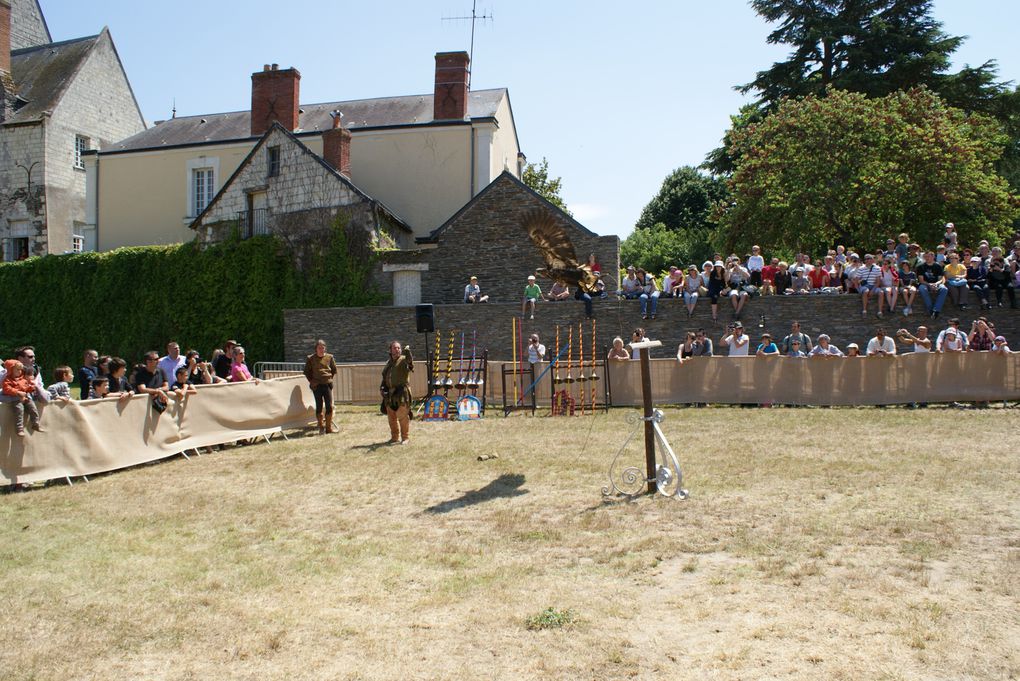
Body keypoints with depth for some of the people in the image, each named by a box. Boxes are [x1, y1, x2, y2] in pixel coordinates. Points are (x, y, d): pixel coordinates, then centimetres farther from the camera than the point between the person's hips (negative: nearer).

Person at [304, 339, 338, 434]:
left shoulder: (329, 357, 6)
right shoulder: (310, 359, 1)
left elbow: (334, 370, 16)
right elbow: (306, 372, 8)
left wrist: (331, 378, 7)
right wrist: (312, 381, 0)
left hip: (327, 384, 2)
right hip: (317, 385, -2)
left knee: (329, 406, -1)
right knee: (319, 406, 0)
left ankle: (329, 427, 7)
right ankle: (321, 427, 8)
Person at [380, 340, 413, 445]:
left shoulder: (403, 360, -2)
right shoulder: (389, 363, 18)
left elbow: (409, 361, -27)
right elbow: (385, 377, 27)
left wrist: (407, 352, -44)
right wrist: (382, 387, 14)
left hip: (401, 392, -6)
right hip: (390, 393, 7)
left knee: (403, 416, -5)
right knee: (391, 417, 11)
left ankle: (405, 437, 4)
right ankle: (395, 437, 22)